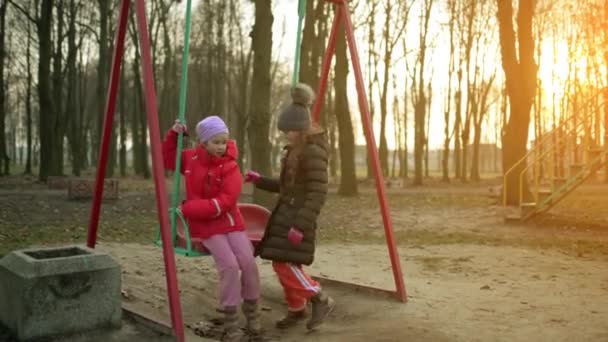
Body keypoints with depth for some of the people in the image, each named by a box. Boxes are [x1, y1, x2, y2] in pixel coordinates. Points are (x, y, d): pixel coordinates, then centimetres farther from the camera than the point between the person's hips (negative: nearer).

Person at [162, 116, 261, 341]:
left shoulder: (230, 167, -8)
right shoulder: (190, 158, 2)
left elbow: (224, 202, -19)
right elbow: (166, 159, 19)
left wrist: (188, 208, -22)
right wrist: (173, 135, 2)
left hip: (230, 221, 1)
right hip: (205, 226, -1)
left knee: (248, 262, -14)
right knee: (229, 265, -19)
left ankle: (251, 309, 9)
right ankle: (230, 319, -7)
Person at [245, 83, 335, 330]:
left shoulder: (314, 153, -16)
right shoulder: (293, 151, 13)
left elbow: (318, 194, -22)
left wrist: (300, 225, -27)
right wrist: (260, 181, 12)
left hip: (299, 217, -9)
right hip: (285, 212, 9)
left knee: (284, 264, -13)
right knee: (283, 264, 11)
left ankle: (321, 300, 1)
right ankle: (296, 309, 26)